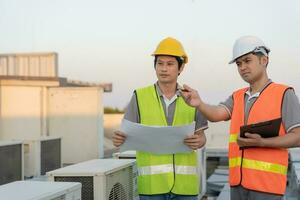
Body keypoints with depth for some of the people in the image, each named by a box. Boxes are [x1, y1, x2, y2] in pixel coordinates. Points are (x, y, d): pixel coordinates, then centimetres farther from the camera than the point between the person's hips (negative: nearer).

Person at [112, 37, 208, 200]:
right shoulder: (140, 97, 1)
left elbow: (201, 137, 10)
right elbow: (129, 136, 1)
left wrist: (198, 142, -14)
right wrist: (118, 139, -22)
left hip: (184, 183, 2)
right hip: (151, 183, -1)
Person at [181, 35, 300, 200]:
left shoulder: (284, 94, -4)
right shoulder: (237, 97, 12)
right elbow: (215, 114, -9)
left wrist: (261, 143, -24)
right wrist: (198, 103, -31)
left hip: (267, 182, -6)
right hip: (239, 181, 6)